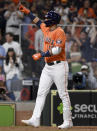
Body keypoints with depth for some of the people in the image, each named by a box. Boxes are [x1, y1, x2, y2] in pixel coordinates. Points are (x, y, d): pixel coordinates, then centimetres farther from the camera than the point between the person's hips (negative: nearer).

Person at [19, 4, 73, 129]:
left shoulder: (60, 32, -14)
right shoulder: (46, 29, 12)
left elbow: (57, 49, -24)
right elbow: (38, 22, 32)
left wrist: (41, 55, -24)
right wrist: (28, 12, 30)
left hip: (59, 66, -9)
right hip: (48, 66, 9)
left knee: (63, 95, -3)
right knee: (41, 93, 0)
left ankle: (68, 122, 2)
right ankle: (35, 119, -4)